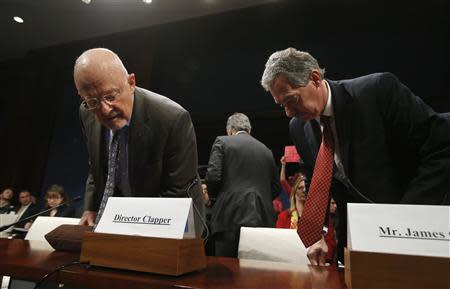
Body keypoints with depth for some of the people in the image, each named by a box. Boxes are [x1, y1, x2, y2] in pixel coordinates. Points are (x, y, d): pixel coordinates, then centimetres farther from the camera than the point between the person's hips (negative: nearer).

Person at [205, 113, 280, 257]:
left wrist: (212, 194, 12)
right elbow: (275, 187, 14)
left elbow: (213, 176, -8)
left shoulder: (222, 141, 3)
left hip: (232, 217, -4)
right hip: (263, 219, 4)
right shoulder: (266, 150, 14)